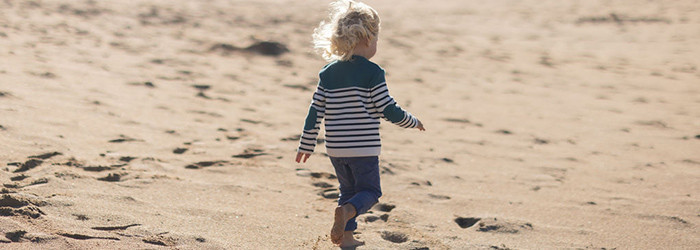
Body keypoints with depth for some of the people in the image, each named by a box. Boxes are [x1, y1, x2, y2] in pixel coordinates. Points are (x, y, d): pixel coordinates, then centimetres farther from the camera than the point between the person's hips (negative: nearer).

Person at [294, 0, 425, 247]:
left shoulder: (328, 73, 4)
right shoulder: (372, 72, -12)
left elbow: (315, 113, 5)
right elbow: (389, 110, -11)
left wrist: (306, 145, 13)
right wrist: (413, 122, 7)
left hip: (335, 149, 5)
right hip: (363, 148, -5)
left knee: (348, 189, 22)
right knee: (369, 191, 7)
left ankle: (346, 235, 18)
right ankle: (346, 211, -21)